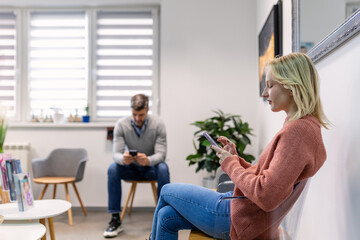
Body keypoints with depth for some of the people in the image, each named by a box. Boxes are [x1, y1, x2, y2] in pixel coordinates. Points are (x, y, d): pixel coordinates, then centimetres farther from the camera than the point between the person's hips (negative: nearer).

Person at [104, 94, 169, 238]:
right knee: (113, 169, -28)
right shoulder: (121, 125, -14)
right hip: (130, 167, 1)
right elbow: (116, 153, -18)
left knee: (163, 168, -34)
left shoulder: (158, 124, -17)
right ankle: (115, 219, -20)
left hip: (150, 167, -1)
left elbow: (161, 153, -21)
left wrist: (148, 160, -45)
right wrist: (123, 159, -44)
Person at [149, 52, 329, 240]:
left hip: (244, 218, -9)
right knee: (166, 217, 12)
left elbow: (266, 197, -29)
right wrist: (235, 158, 2)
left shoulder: (298, 131, -24)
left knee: (167, 191, 10)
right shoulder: (301, 126, 8)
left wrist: (230, 163, -15)